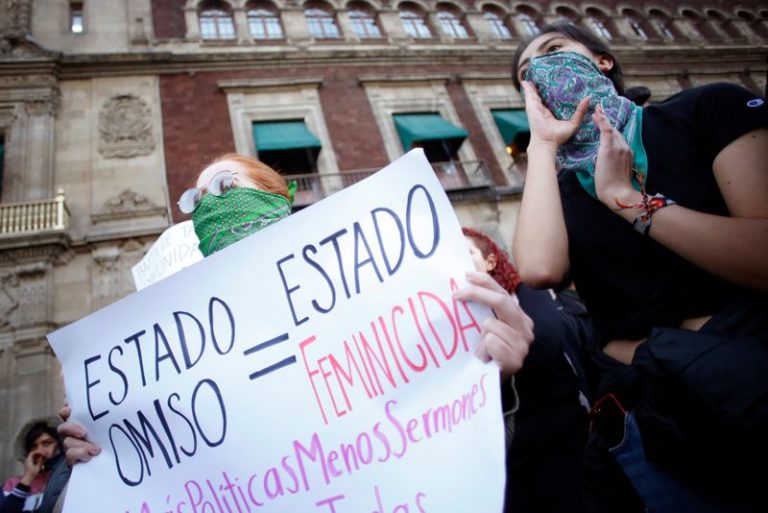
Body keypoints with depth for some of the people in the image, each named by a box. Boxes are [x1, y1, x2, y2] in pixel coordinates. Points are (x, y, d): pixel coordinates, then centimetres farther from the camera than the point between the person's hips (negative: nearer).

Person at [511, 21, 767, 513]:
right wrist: (543, 145, -5)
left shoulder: (711, 108, 1)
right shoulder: (557, 189, 9)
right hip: (642, 411, 2)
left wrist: (624, 198, -11)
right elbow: (540, 270, -16)